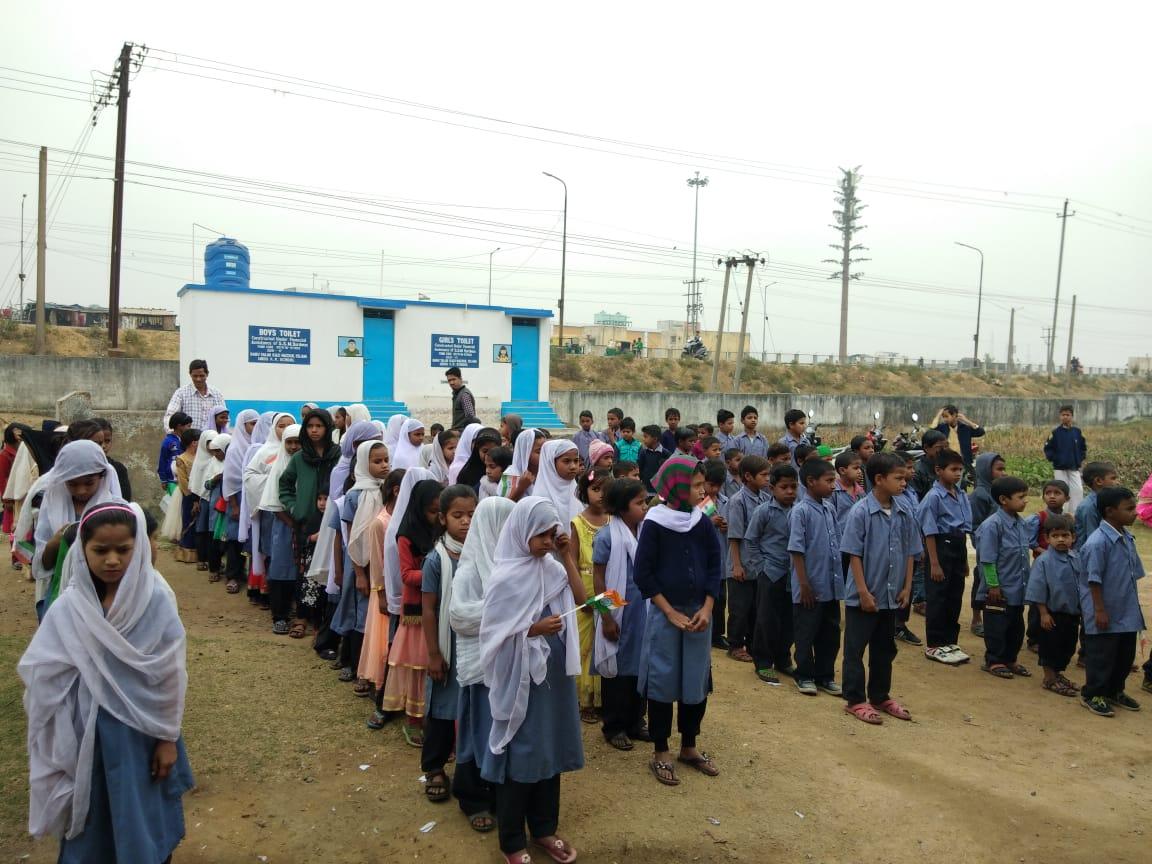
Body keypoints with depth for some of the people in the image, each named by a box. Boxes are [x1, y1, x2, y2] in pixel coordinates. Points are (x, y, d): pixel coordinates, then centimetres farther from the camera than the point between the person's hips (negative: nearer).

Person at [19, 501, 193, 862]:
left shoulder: (156, 601, -14)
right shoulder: (69, 608, -10)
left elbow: (171, 675, -8)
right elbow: (43, 674, -3)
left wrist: (168, 738, -4)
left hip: (142, 728, -1)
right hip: (90, 733, 1)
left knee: (144, 820, 14)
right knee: (93, 820, 16)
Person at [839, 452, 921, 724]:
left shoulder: (904, 514, 1)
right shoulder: (861, 513, -15)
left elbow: (909, 553, 9)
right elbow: (854, 555, -14)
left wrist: (907, 587, 5)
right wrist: (864, 592, -15)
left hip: (891, 596, 6)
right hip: (864, 596, -6)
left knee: (884, 649, 17)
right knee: (855, 649, 5)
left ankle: (880, 696, 31)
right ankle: (855, 700, 16)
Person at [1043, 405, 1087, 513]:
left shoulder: (1077, 432, 3)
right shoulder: (1055, 432, -4)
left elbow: (1083, 447, 14)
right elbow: (1048, 449, 0)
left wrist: (1081, 459, 2)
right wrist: (1053, 459, -12)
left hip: (1074, 468, 2)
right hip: (1059, 468, -2)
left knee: (1078, 490, -4)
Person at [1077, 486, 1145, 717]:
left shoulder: (1127, 538, 4)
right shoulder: (1098, 542, -23)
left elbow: (1133, 573, 13)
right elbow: (1094, 580, -20)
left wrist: (1133, 604, 15)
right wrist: (1100, 610, -18)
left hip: (1127, 611, 8)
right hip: (1106, 613, -8)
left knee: (1126, 654, 19)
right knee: (1101, 655, 4)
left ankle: (1115, 691, 36)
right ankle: (1092, 695, 20)